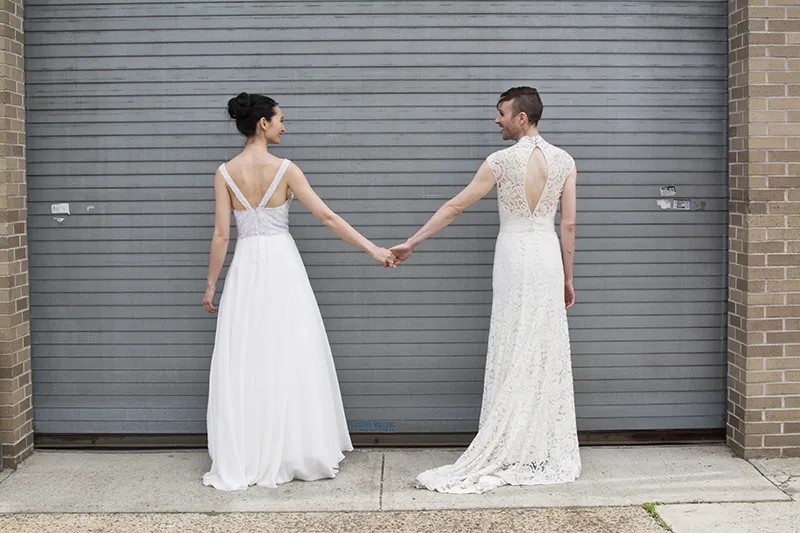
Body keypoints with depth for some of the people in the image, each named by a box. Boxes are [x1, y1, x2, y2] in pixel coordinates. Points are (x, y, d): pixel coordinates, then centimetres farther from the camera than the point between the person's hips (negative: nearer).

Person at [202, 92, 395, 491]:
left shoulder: (225, 173, 0)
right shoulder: (285, 169, -6)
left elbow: (221, 234, -1)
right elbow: (327, 217, -7)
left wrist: (211, 285, 7)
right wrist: (372, 249, -3)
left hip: (245, 268, 2)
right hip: (282, 265, -2)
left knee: (244, 363, 5)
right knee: (291, 359, 6)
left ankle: (241, 462, 9)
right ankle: (294, 454, 13)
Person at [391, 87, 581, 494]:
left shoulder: (502, 161, -7)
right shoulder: (564, 161, 3)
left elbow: (454, 206, -5)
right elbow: (568, 224, 4)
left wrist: (412, 242, 2)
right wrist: (567, 278, 12)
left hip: (514, 255, -4)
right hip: (548, 257, 4)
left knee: (514, 356, 1)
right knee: (548, 353, 9)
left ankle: (505, 455, 6)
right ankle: (550, 454, 16)